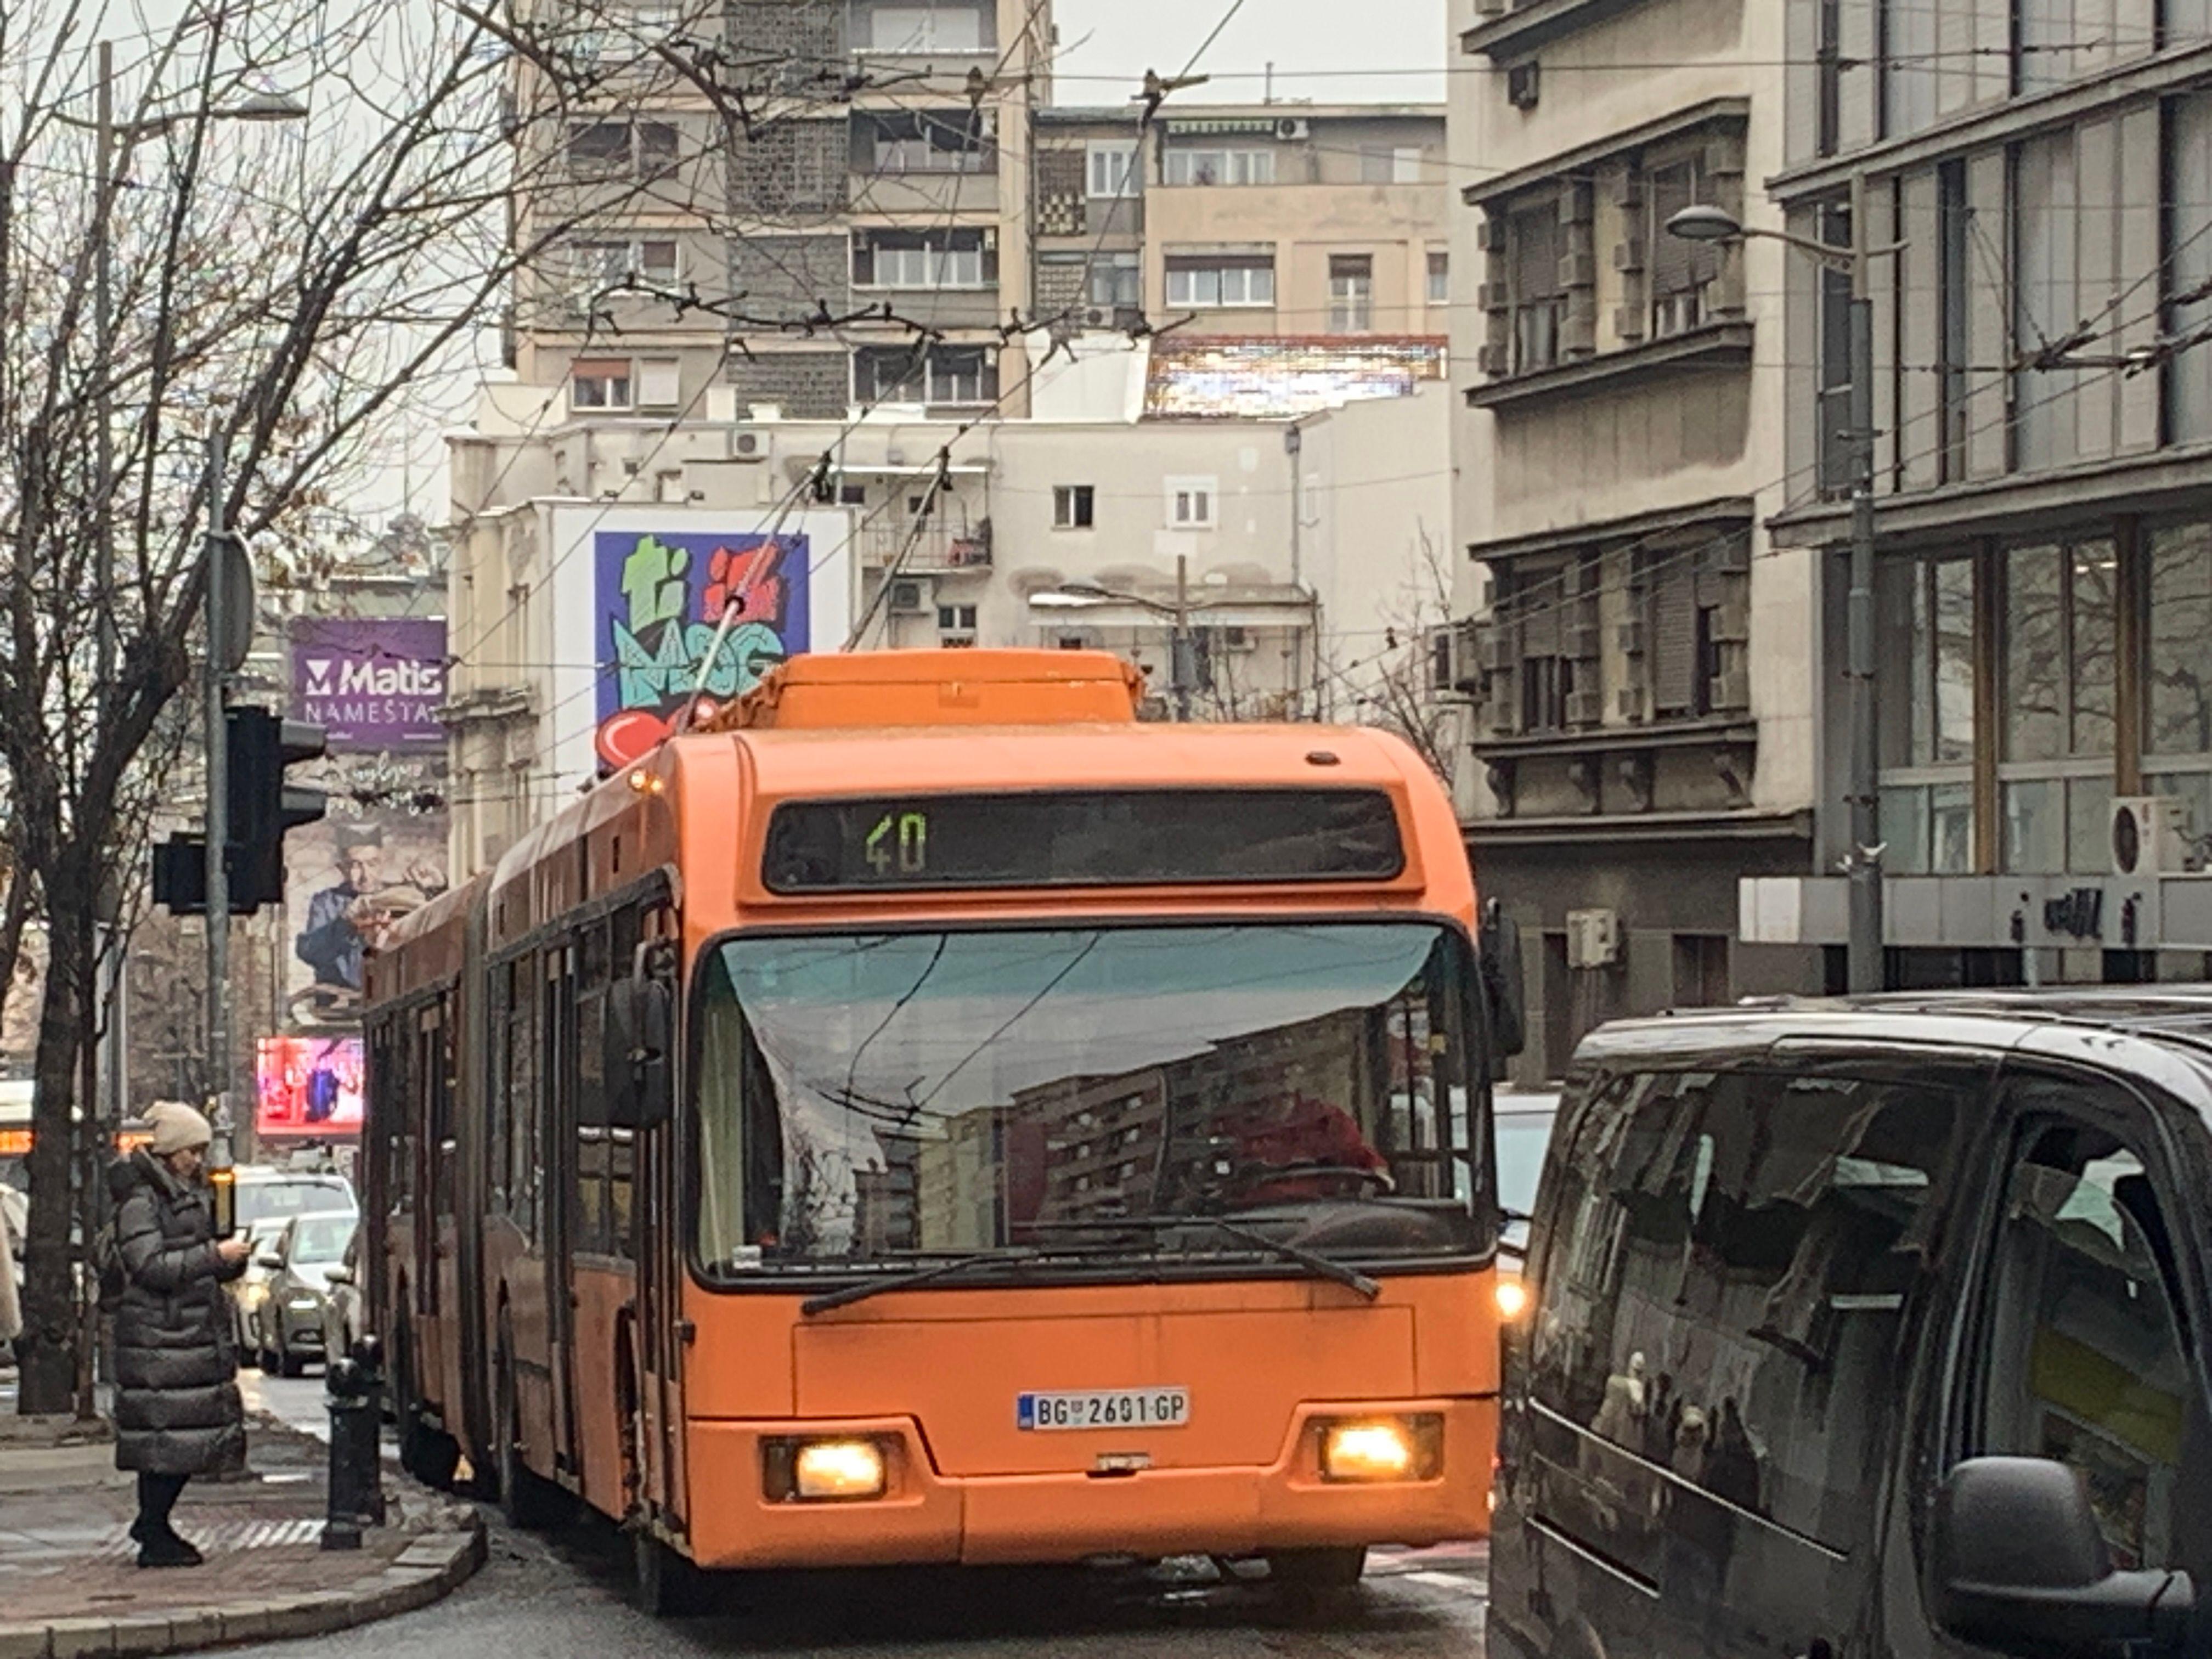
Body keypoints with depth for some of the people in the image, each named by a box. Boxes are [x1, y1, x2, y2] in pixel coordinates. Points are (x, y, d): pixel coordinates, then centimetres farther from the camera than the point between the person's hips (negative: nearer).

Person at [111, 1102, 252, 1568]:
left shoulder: (190, 1195, 17)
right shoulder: (140, 1200, -11)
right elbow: (152, 1267, -20)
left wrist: (231, 1260, 3)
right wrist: (215, 1255, -19)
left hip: (198, 1331, 9)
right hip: (158, 1334, -9)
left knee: (195, 1435, 10)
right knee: (165, 1437, -7)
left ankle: (152, 1524, 24)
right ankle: (154, 1539, 1)